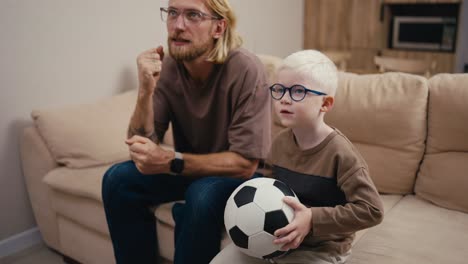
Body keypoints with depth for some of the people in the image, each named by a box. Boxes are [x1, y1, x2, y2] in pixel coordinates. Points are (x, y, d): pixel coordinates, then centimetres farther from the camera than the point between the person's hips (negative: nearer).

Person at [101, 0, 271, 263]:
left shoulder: (246, 70, -25)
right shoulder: (165, 67, -11)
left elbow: (245, 164, -24)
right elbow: (142, 147, -13)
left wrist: (170, 161, -31)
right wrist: (146, 91, -28)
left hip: (238, 175, -4)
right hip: (189, 168, 5)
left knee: (203, 194, -33)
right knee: (118, 179, -13)